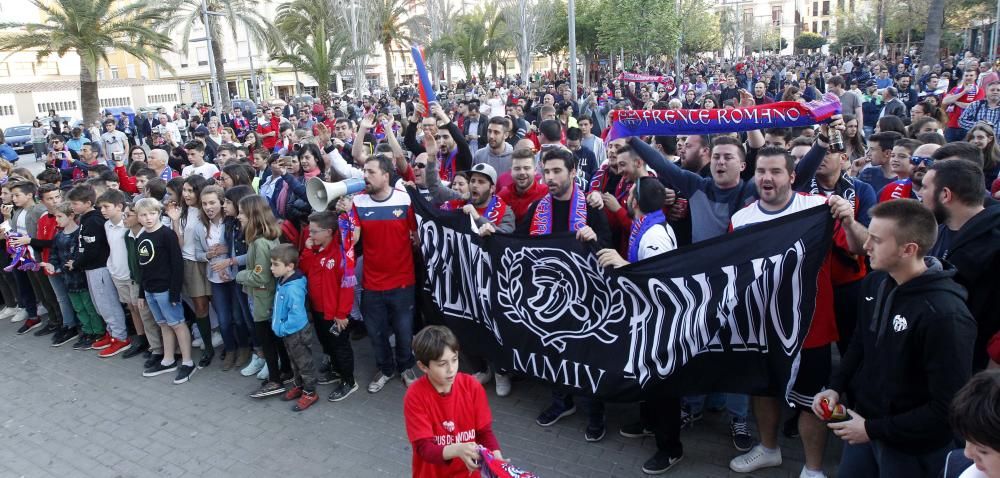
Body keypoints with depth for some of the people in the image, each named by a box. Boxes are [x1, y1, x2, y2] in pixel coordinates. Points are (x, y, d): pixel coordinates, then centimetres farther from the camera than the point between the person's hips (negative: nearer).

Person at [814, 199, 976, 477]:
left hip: (910, 448, -6)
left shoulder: (945, 314, -27)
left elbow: (949, 408, -23)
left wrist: (875, 429, -19)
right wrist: (836, 387, 0)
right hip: (863, 419, 6)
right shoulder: (875, 282, -3)